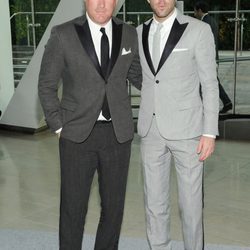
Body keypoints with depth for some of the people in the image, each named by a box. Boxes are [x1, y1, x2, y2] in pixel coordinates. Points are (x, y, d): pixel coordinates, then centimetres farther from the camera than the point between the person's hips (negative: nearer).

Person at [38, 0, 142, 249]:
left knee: (114, 204, 11)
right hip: (78, 134, -2)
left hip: (117, 133, 3)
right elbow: (46, 85, -1)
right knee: (73, 206, 5)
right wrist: (59, 127, -5)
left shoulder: (129, 35, 2)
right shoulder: (63, 34, -7)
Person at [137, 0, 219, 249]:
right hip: (151, 129, 4)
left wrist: (210, 132, -10)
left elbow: (209, 84, -6)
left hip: (186, 128, -3)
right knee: (154, 201, 9)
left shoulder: (198, 30, -6)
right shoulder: (139, 33, 7)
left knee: (191, 201, 5)